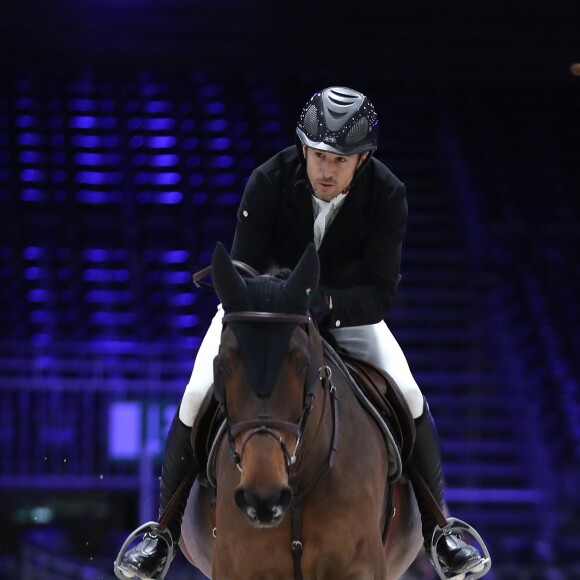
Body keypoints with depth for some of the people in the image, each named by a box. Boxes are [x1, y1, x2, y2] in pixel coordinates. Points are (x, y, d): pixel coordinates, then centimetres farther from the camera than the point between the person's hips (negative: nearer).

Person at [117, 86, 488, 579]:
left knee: (408, 396, -16)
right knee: (199, 394, -17)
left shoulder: (388, 196, -25)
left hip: (346, 306, 1)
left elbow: (381, 293, -25)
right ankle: (165, 529, 0)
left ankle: (436, 528, 3)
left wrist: (325, 303, -44)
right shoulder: (268, 182, -27)